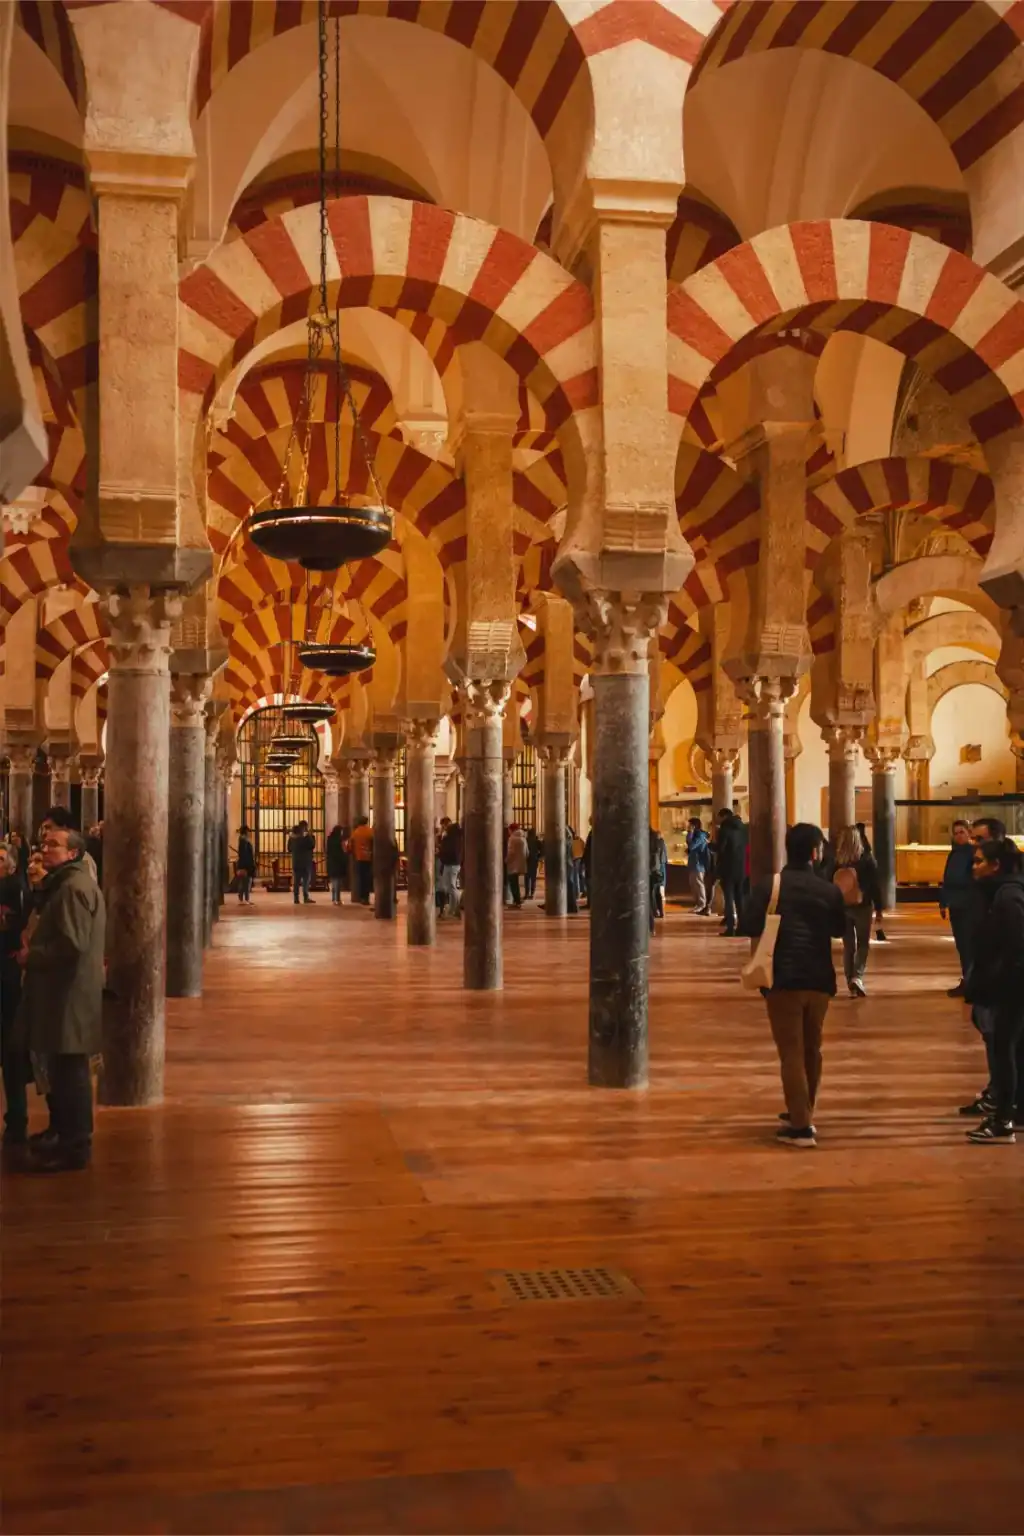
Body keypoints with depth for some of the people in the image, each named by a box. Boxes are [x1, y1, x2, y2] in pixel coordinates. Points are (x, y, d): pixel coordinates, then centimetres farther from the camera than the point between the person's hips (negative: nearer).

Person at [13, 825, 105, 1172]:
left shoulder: (73, 887, -17)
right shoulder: (64, 883, 18)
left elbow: (71, 945, -25)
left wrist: (32, 957, -13)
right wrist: (33, 951, 8)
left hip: (69, 995, -11)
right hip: (61, 992, 11)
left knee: (68, 1070, -5)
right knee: (58, 1068, 18)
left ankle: (74, 1147, 2)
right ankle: (63, 1132, 30)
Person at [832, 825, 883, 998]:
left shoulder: (836, 860, -4)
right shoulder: (866, 858, -7)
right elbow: (874, 885, -5)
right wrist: (878, 907, 3)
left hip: (841, 908, 2)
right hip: (862, 907, -2)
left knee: (848, 945, 11)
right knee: (863, 944, 11)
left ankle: (851, 984, 11)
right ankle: (857, 976, -11)